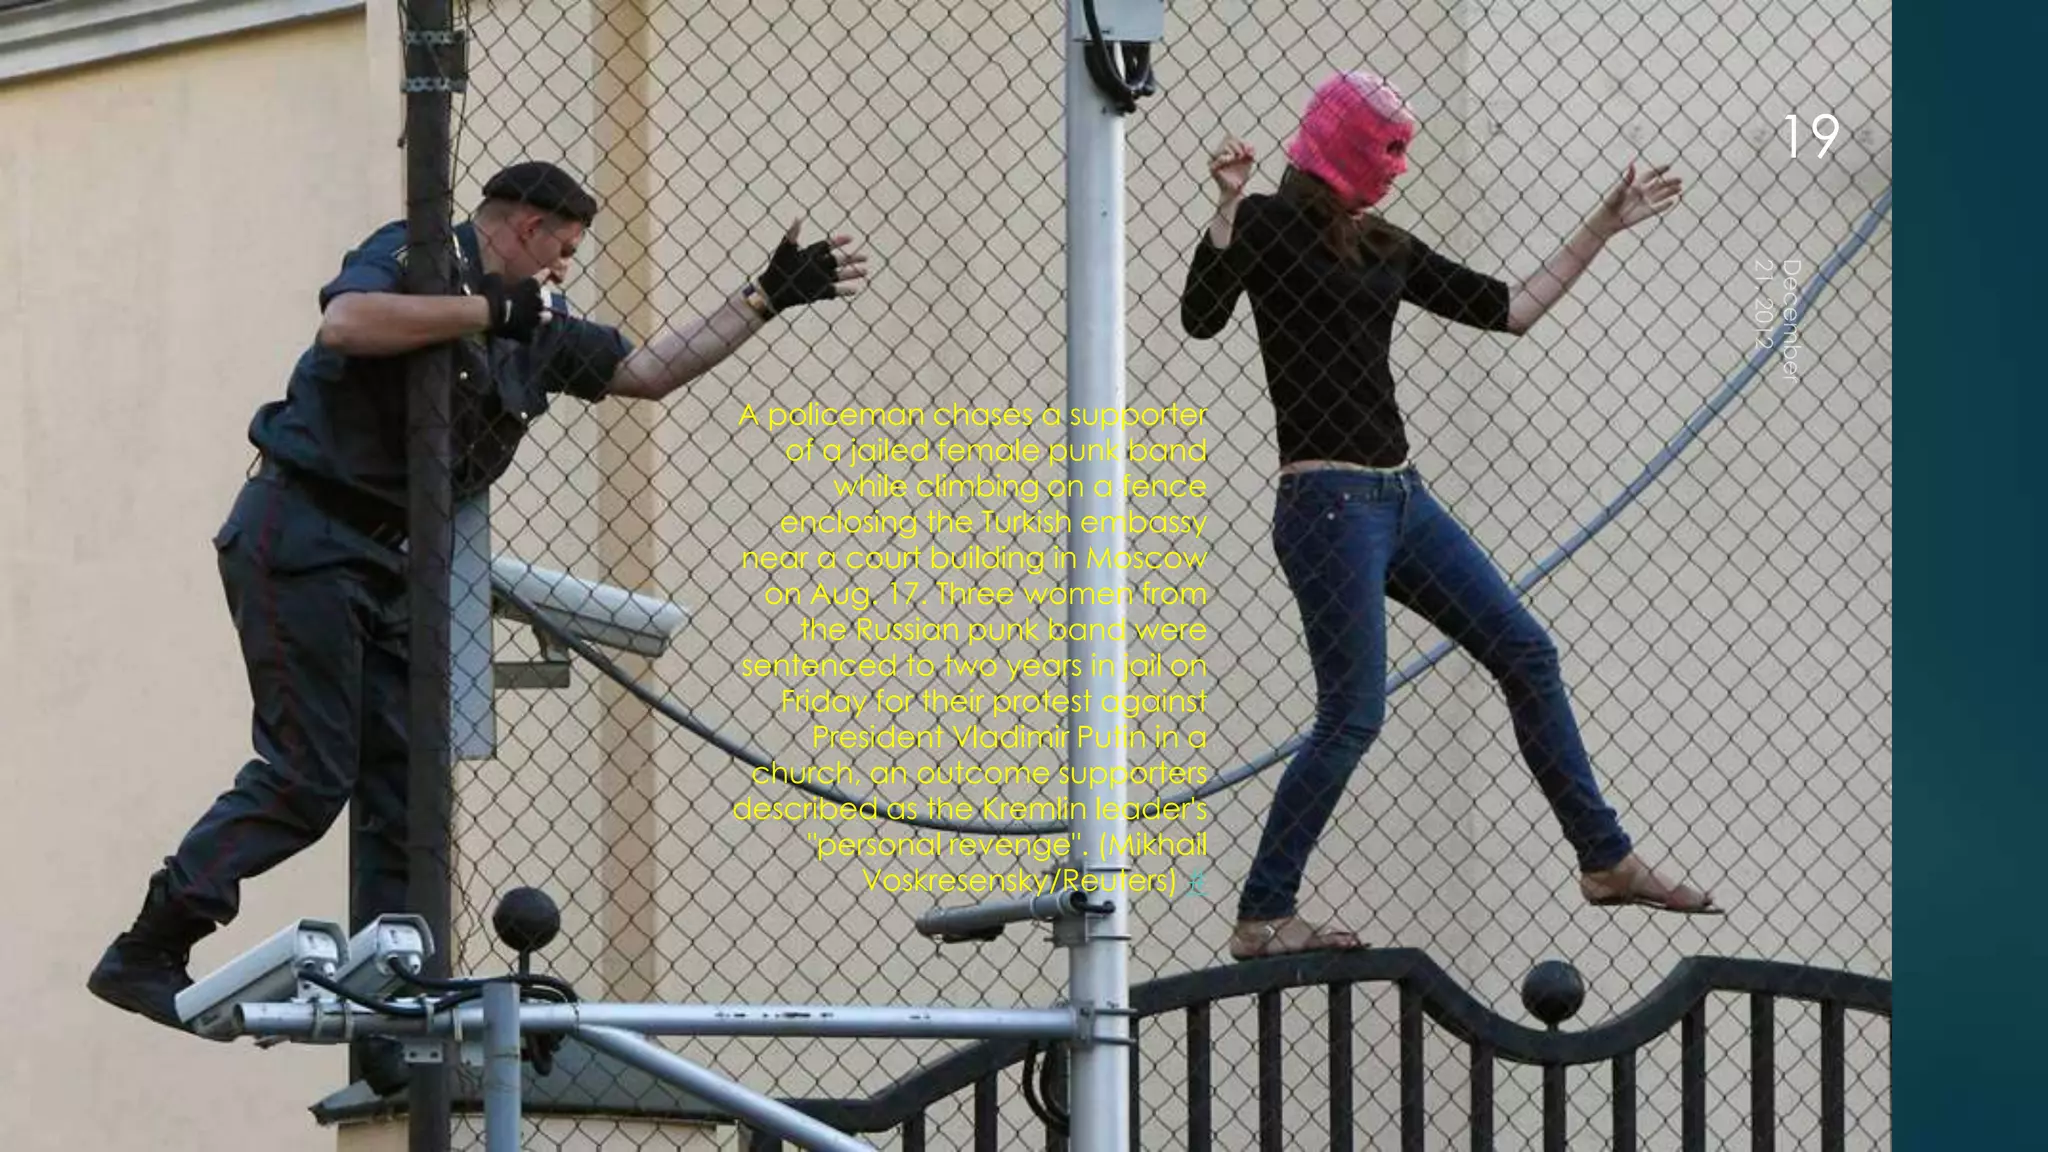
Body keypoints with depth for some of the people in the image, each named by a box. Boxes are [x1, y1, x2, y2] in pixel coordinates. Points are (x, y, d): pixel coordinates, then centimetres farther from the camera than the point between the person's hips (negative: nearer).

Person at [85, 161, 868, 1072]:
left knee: (402, 790, 4)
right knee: (308, 775, -14)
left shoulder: (536, 325, 16)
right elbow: (345, 323, -28)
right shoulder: (410, 256, -7)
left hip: (389, 562, 9)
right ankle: (147, 954, -8)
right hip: (301, 539, -9)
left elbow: (649, 371, 23)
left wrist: (766, 298, 20)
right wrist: (489, 310, -21)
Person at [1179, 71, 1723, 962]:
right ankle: (1262, 920, -4)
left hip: (1400, 498, 8)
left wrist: (1603, 230, 22)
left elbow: (1509, 311, 20)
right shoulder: (1267, 227, -5)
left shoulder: (1384, 248, 16)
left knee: (1526, 654, 10)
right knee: (1353, 714, -11)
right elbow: (1201, 318, -21)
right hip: (1328, 507, -8)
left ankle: (1606, 861, 21)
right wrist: (1227, 208, -31)